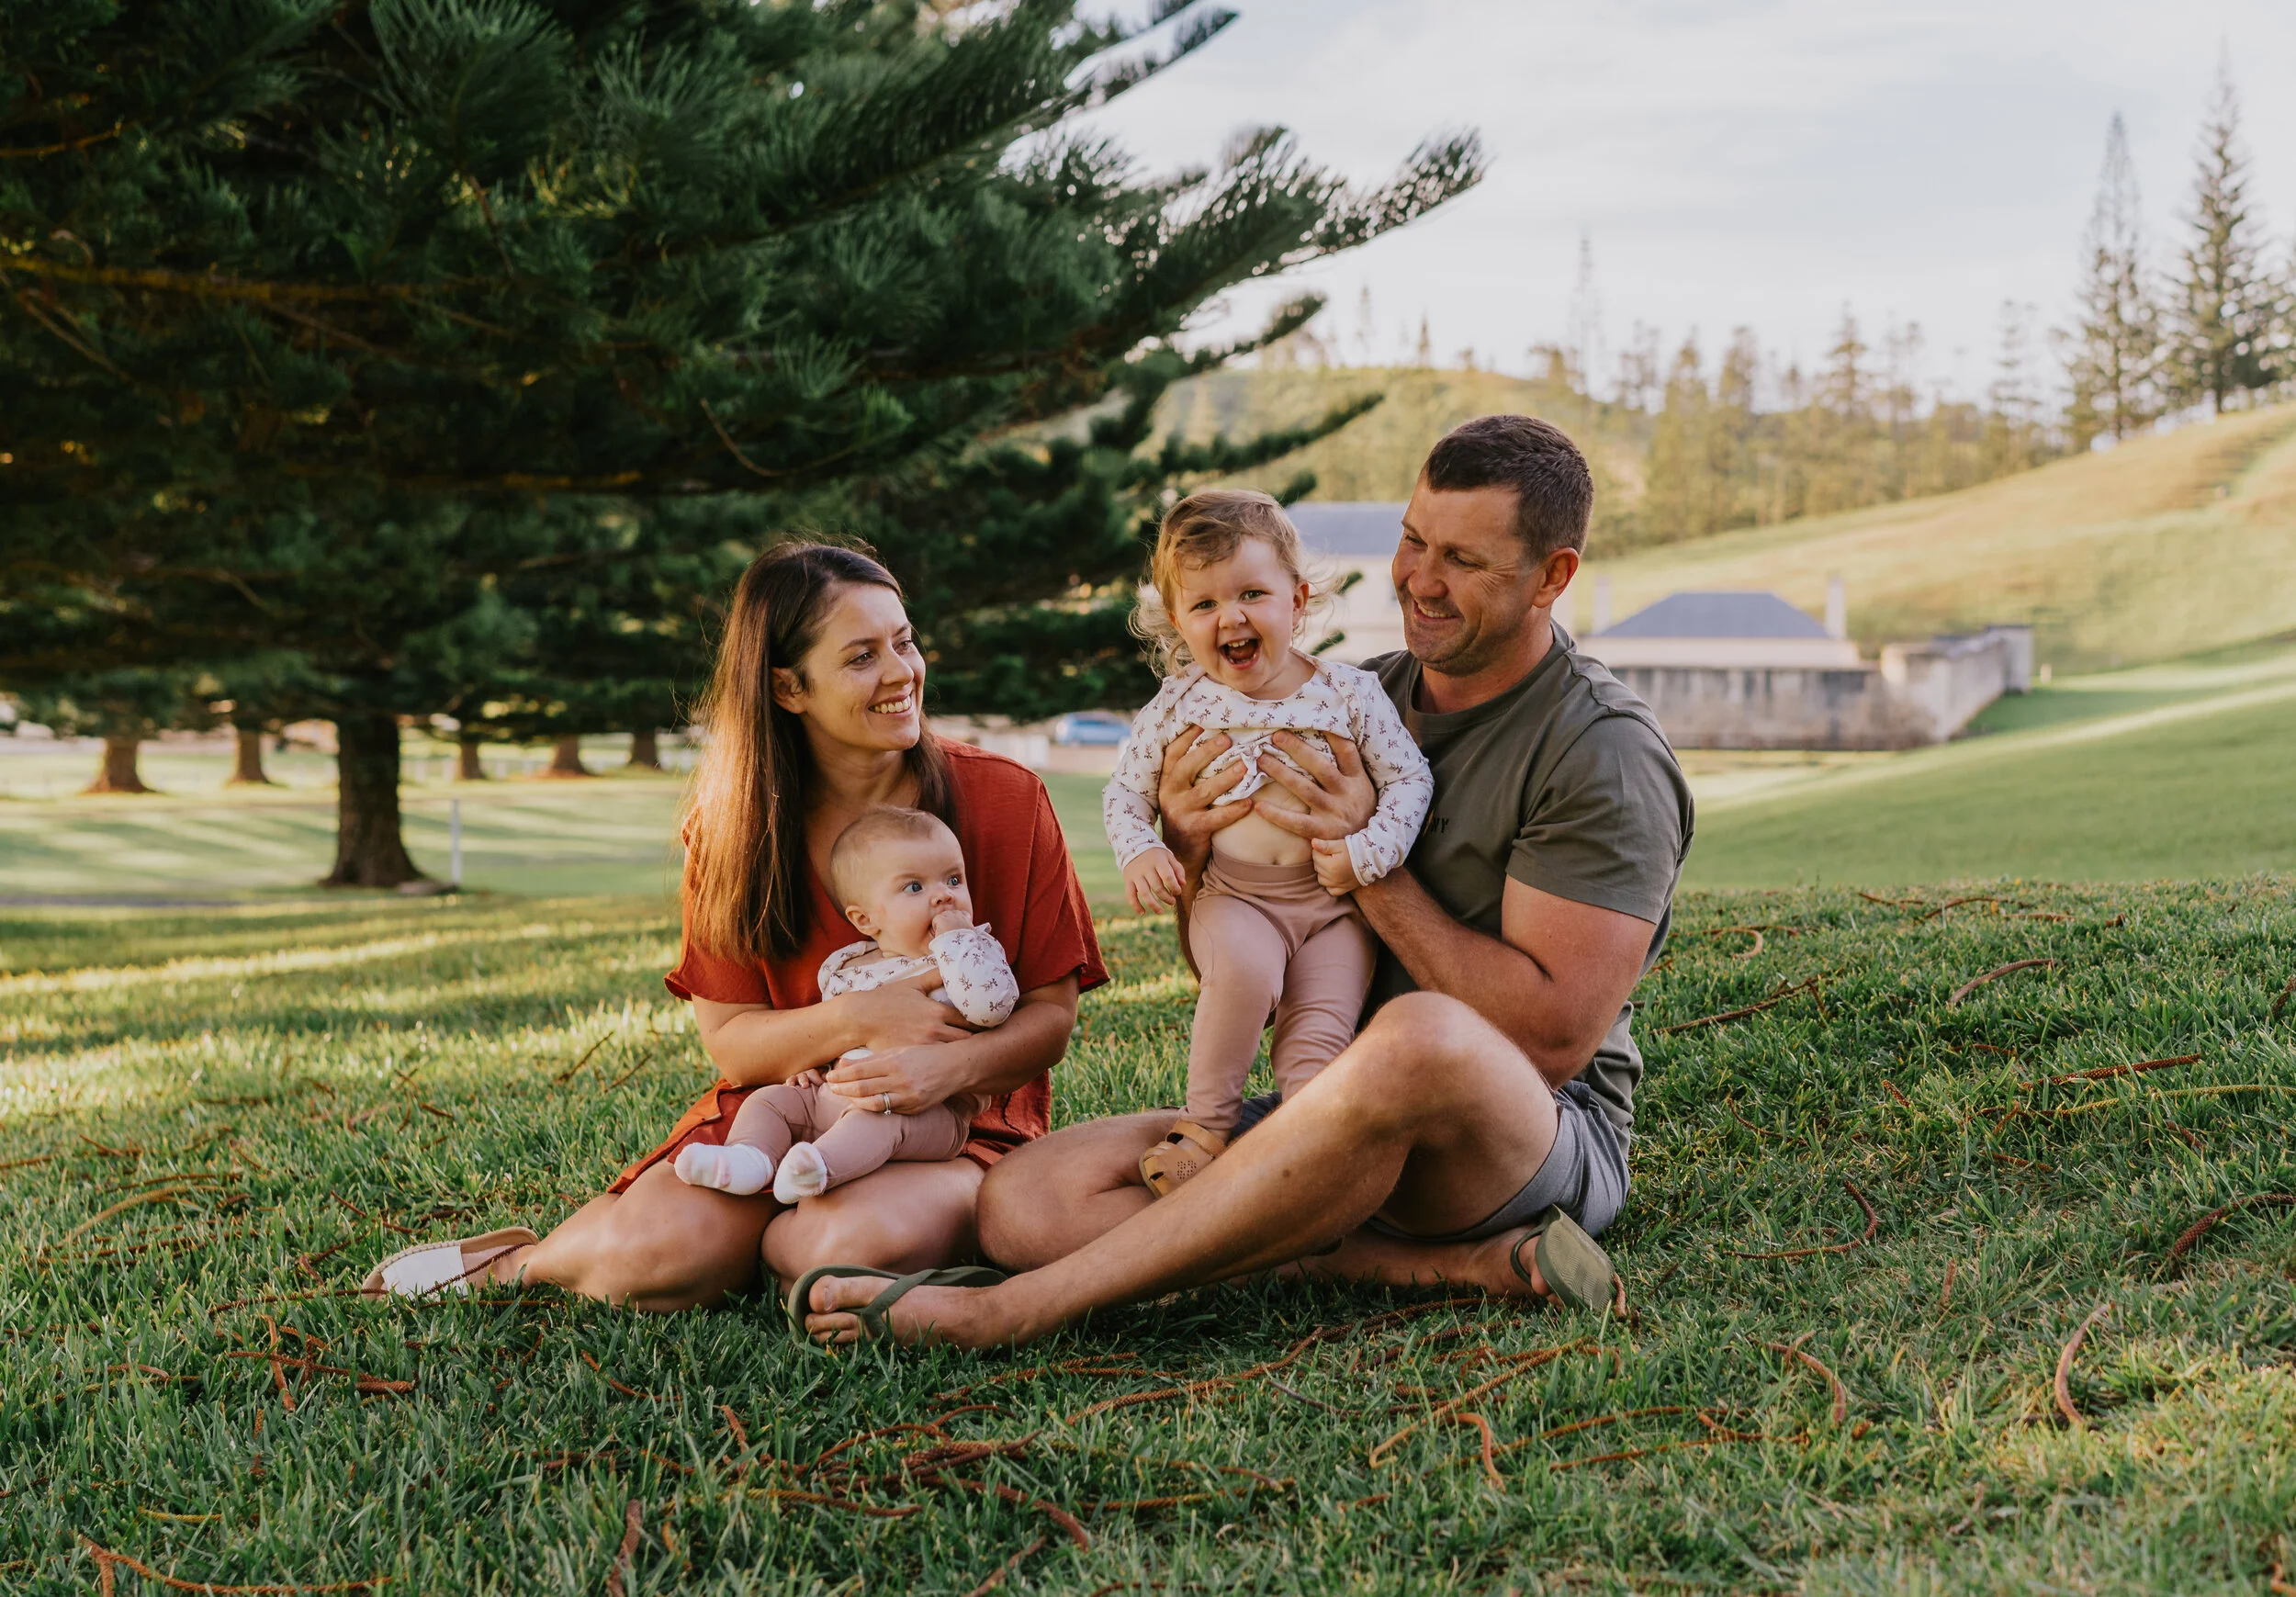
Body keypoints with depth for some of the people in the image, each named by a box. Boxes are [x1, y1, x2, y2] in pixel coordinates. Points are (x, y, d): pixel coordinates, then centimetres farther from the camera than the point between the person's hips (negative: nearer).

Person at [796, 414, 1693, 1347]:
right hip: (1354, 1130, 6)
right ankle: (1447, 1263, -24)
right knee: (1023, 1200, -16)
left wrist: (1372, 872, -16)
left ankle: (1007, 1311, -33)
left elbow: (1553, 1039, -17)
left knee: (1423, 1038, -43)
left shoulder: (1605, 755, -7)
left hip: (1549, 1141, -6)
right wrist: (1186, 852, -9)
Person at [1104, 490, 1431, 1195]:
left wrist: (1369, 853, -15)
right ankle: (1206, 1122, -16)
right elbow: (1125, 790, 13)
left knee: (1320, 1032, -18)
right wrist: (1138, 852, -7)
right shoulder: (1179, 706, 5)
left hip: (1336, 901, 1)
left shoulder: (1348, 693, 2)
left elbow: (1410, 777, 1)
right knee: (1243, 968, -32)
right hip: (1231, 898, -1)